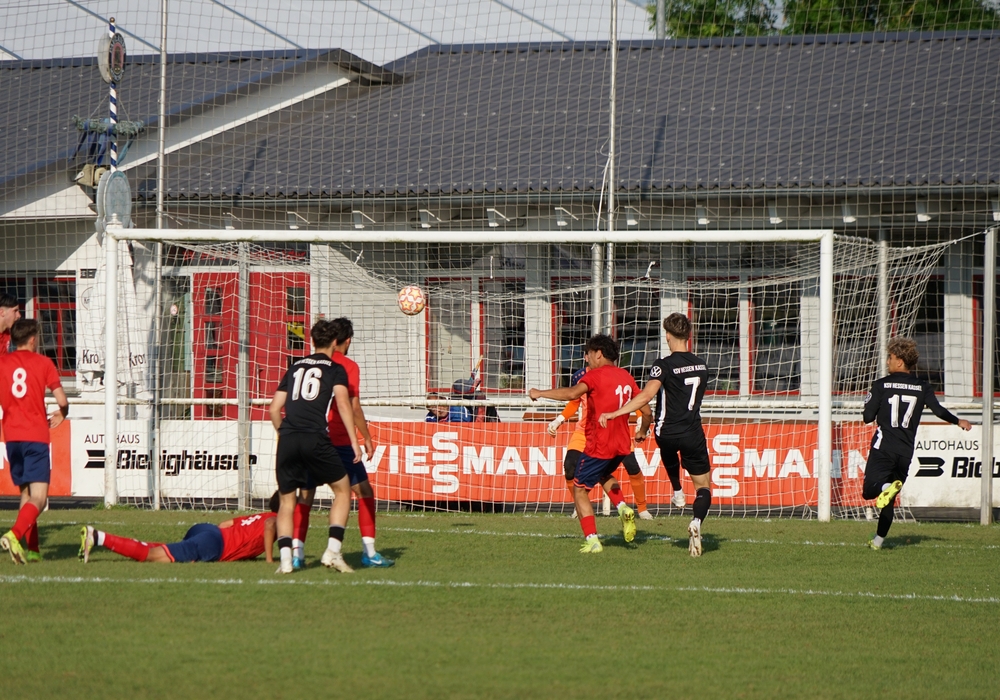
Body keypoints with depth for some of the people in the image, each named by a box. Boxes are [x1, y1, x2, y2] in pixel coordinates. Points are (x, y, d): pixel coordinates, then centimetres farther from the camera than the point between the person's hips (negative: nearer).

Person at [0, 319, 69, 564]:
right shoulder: (43, 363, -1)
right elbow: (62, 400, -3)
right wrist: (61, 415, 19)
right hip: (36, 435, -4)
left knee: (26, 492, 18)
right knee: (38, 497, -9)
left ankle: (32, 550, 14)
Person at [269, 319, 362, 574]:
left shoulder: (295, 368, 23)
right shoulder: (335, 369, 11)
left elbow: (274, 408, 19)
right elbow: (343, 403, -4)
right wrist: (354, 442, -3)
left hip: (288, 438, 3)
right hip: (315, 438, -3)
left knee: (287, 500, 12)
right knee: (342, 489, 13)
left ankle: (285, 558, -4)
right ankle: (333, 550, 1)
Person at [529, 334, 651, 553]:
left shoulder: (596, 375, -10)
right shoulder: (626, 377, 10)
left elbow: (573, 393, -29)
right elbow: (646, 412, 13)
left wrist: (540, 393, -23)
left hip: (599, 445, -7)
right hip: (622, 445, 7)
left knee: (579, 489, 5)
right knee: (603, 475, 34)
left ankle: (592, 540, -7)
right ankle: (623, 509, 9)